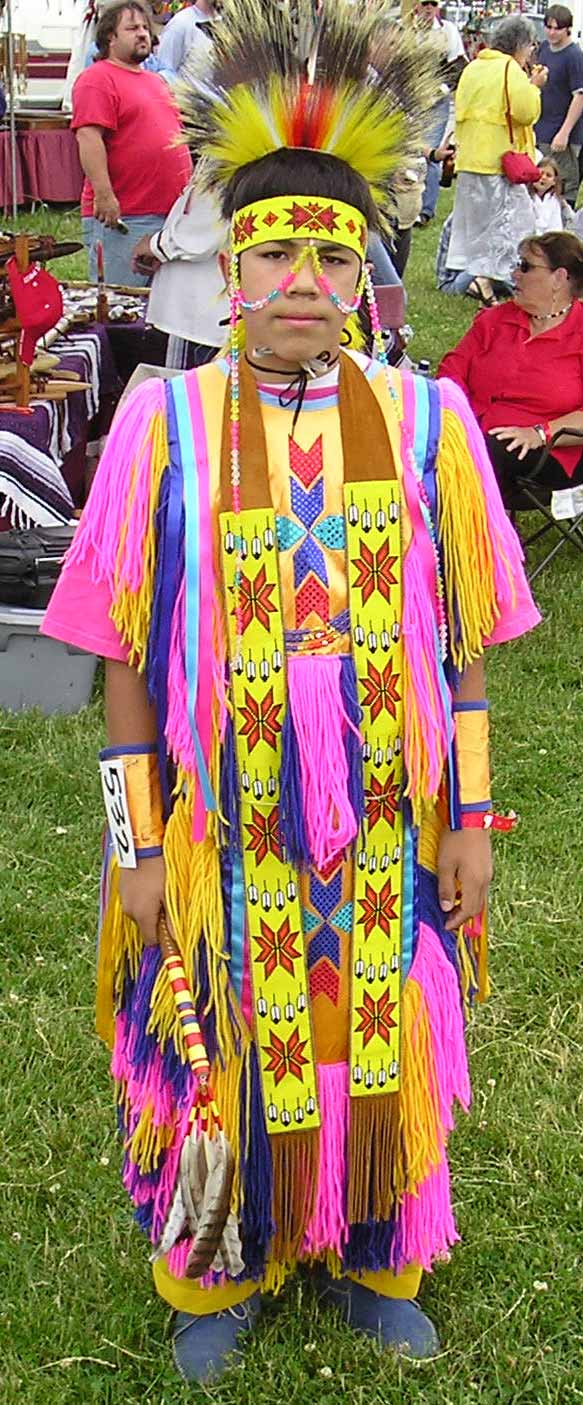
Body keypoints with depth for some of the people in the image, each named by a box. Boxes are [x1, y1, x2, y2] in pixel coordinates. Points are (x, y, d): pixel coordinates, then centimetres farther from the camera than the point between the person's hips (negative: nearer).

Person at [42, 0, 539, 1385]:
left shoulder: (427, 422, -4)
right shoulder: (165, 426, -7)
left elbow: (463, 647, 1)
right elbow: (130, 659, -4)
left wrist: (469, 819, 2)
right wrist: (137, 845, -4)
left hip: (386, 838, 1)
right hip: (222, 842, -1)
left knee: (383, 1065, 17)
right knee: (220, 1071, 15)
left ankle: (373, 1263, 43)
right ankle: (220, 1275, 41)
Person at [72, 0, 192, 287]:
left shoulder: (156, 80, 22)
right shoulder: (97, 79, -6)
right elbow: (89, 138, -17)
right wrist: (103, 195, -24)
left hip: (171, 213, 8)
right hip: (121, 217, -8)